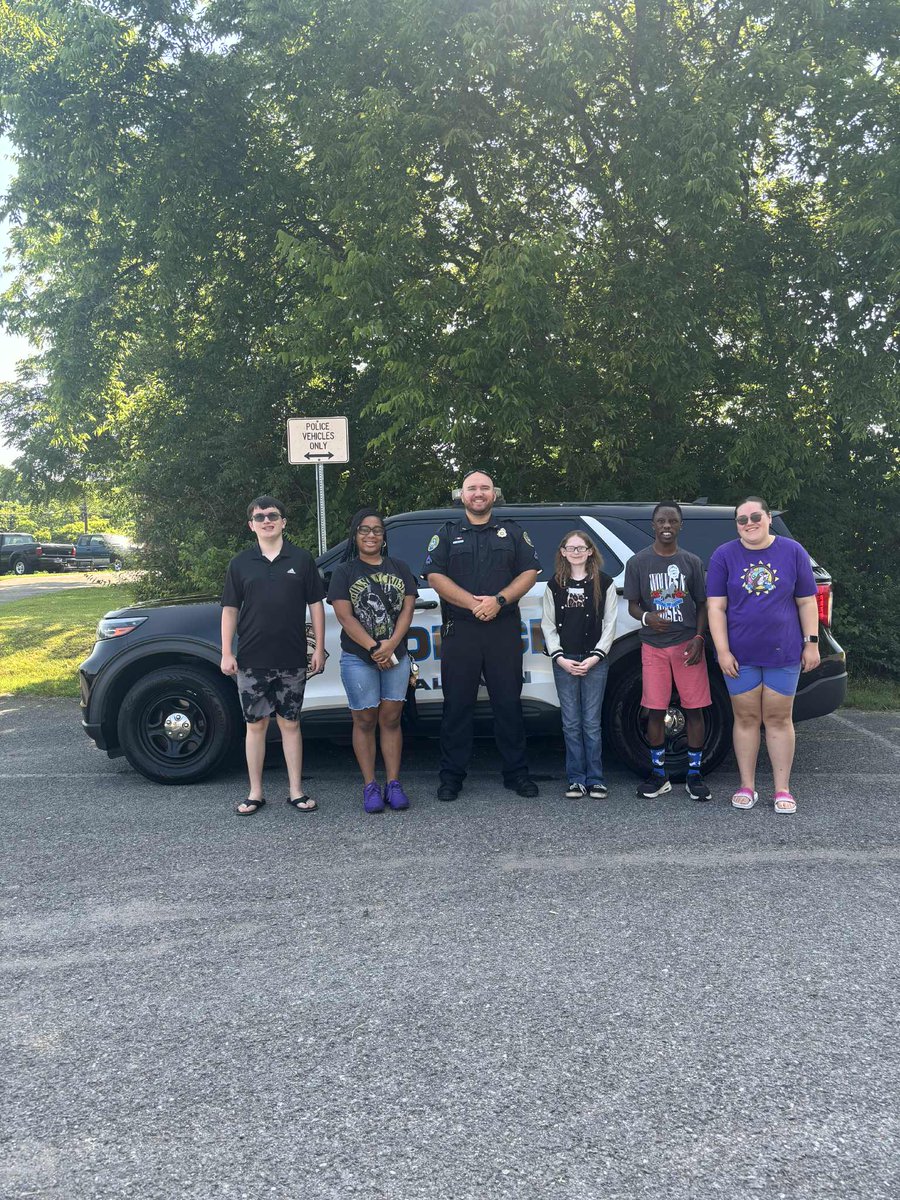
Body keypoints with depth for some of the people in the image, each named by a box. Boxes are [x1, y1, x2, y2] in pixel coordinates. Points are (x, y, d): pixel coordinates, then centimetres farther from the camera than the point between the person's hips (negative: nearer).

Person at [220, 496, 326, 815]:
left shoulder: (301, 559, 3)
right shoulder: (240, 563, 5)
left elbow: (316, 604, 4)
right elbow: (230, 609, 6)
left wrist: (319, 648, 0)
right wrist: (226, 653, -1)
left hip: (291, 660, -1)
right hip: (251, 660, 1)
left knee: (290, 724, 7)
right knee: (256, 725, 8)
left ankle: (296, 791, 15)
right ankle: (255, 793, 17)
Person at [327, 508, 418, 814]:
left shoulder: (399, 568, 11)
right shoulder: (344, 572, 3)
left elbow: (407, 608, 2)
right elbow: (344, 616, -6)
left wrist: (390, 645, -13)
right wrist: (374, 648, -15)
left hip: (396, 656, 2)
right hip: (358, 658, -2)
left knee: (391, 719, 3)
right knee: (365, 721, 2)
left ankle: (394, 784, 7)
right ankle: (370, 787, 7)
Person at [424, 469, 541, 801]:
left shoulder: (513, 532, 13)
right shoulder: (447, 534, 11)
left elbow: (530, 572, 5)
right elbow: (435, 576, -1)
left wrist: (498, 600, -12)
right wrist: (474, 603, -13)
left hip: (504, 630, 1)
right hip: (459, 631, 0)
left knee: (509, 703, 4)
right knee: (457, 705, 3)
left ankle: (516, 773, 13)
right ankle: (452, 775, 11)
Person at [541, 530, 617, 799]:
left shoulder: (604, 582, 2)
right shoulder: (555, 584, 7)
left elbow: (610, 624, 1)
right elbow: (548, 625, 7)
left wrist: (595, 657, -8)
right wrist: (559, 658, -4)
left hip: (595, 661, -2)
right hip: (563, 661, 2)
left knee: (591, 723, 1)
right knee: (571, 723, 5)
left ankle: (595, 780, 9)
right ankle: (576, 779, 12)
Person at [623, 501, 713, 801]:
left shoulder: (692, 562, 6)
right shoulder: (638, 562, 3)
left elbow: (702, 604, 9)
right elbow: (632, 605, 4)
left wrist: (699, 637, -6)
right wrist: (647, 617, -18)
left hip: (687, 643, 1)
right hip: (653, 645, 0)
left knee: (694, 708, 1)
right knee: (656, 710, 2)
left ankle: (694, 775, 12)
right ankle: (658, 774, 15)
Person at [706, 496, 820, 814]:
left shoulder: (793, 552, 0)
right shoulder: (724, 556, -1)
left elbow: (807, 602, 4)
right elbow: (716, 607, -4)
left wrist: (811, 643, 0)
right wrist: (723, 651, -10)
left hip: (783, 653, 0)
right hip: (740, 655, 0)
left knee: (779, 719, 7)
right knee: (746, 719, 8)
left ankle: (782, 789, 16)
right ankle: (747, 787, 19)